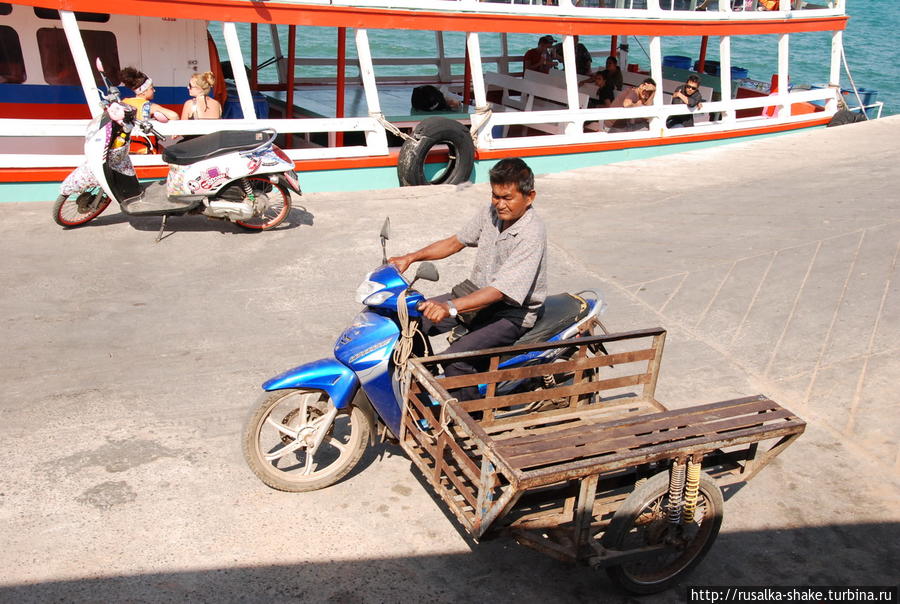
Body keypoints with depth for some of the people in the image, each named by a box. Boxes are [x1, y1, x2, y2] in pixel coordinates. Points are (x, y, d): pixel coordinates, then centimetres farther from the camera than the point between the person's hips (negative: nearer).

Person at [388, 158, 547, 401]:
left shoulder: (532, 234, -25)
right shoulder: (491, 211, -2)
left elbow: (500, 291, -32)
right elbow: (456, 242, 10)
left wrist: (450, 307, -42)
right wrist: (410, 258, -2)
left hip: (512, 311, -8)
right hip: (477, 291, 8)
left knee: (457, 358, -28)